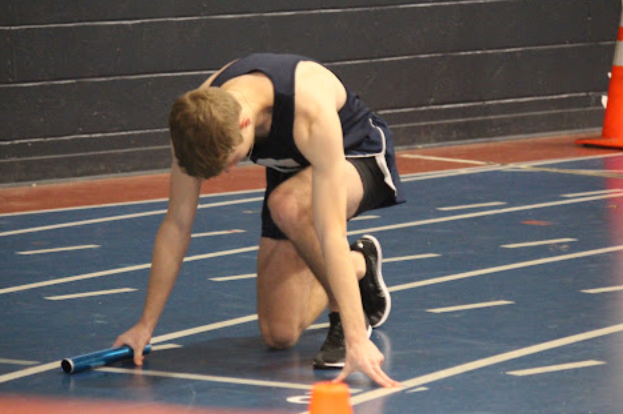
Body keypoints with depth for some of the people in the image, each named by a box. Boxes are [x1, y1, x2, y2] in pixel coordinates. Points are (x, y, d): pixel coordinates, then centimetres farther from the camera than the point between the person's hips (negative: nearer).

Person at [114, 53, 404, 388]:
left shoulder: (311, 111, -42)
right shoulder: (199, 119, -28)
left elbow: (331, 232, -46)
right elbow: (177, 224, -17)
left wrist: (356, 338, -51)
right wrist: (146, 324, -14)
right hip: (290, 168, 5)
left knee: (287, 204, -40)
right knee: (278, 334, -4)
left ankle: (347, 326, -18)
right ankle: (358, 265, 24)